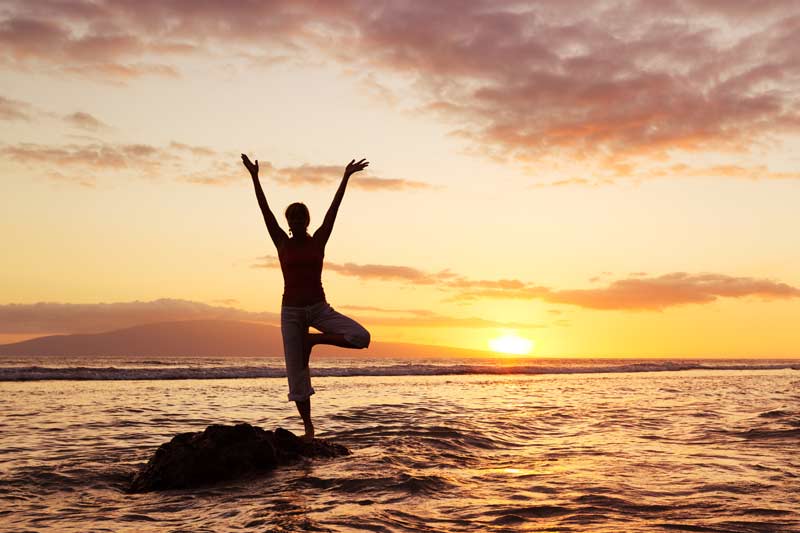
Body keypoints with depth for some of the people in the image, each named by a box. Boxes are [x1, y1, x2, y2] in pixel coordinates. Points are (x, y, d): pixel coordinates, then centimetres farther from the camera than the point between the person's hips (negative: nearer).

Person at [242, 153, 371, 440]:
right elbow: (265, 211, -4)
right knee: (296, 373, -2)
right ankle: (308, 428, 11)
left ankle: (313, 339, 1)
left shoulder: (318, 241, 3)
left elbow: (333, 209, -2)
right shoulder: (282, 243, 2)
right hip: (291, 311, -1)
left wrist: (346, 178, -5)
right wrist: (255, 177, -10)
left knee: (361, 337, -19)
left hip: (319, 308, 1)